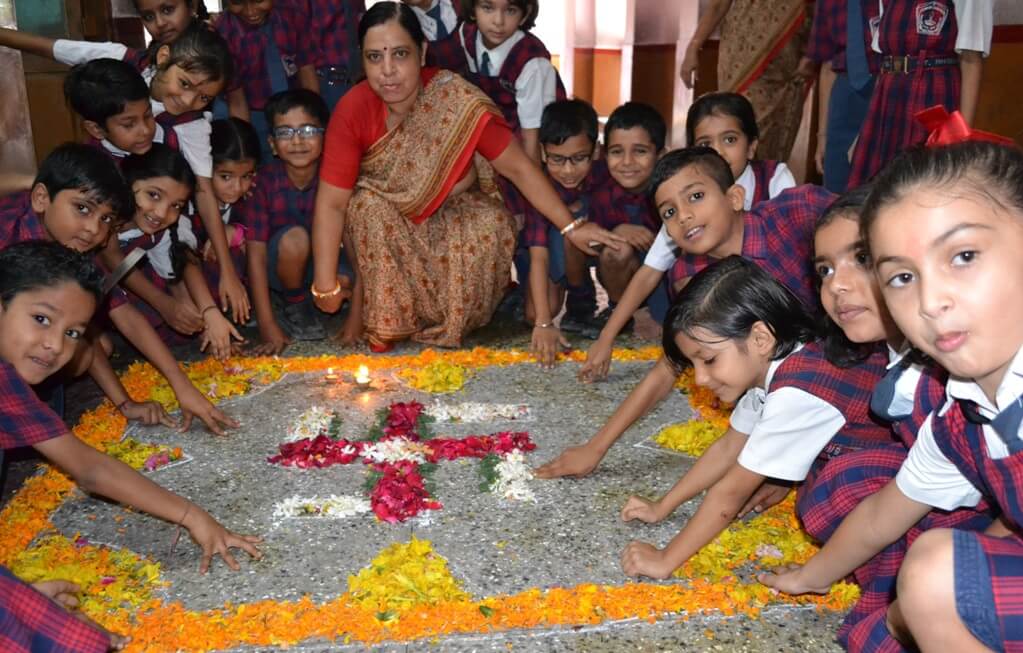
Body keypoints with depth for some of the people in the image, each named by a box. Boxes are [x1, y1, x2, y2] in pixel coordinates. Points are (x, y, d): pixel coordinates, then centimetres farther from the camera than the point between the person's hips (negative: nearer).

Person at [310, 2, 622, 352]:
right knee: (367, 207, -32)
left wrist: (570, 227, -28)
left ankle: (451, 318, -3)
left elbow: (518, 167, -24)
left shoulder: (458, 102, -28)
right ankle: (366, 304, -8)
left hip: (451, 213, 1)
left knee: (493, 225, -27)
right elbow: (332, 202, -25)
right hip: (385, 211, 0)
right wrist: (326, 284, -29)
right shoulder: (353, 110, -26)